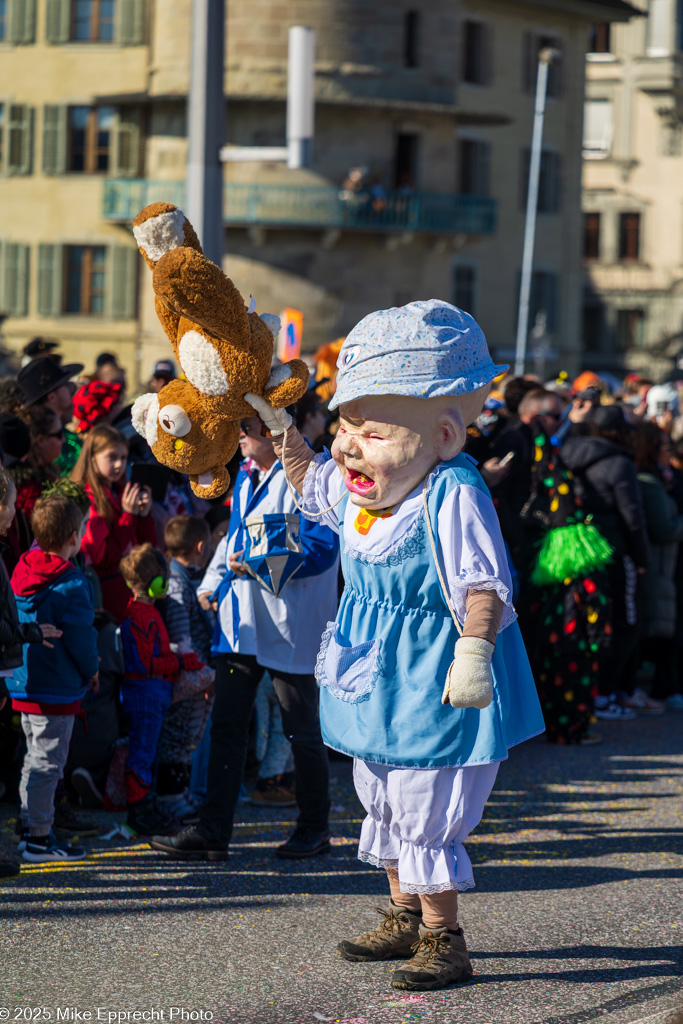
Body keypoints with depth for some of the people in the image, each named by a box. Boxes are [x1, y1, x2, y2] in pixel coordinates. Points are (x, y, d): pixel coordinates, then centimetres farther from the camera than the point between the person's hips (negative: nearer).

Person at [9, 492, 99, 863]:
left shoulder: (23, 575, 7)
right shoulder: (69, 583, -19)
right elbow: (80, 637, -19)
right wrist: (91, 670, 1)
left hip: (25, 684, 9)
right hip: (57, 689, -9)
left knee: (36, 759, 19)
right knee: (46, 762, -2)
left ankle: (31, 830, 27)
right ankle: (38, 838, 1)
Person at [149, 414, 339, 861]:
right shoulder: (247, 475, 14)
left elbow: (321, 549, -20)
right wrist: (213, 582, 14)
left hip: (290, 625, -8)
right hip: (241, 620, 8)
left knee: (303, 731, 5)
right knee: (226, 725, 4)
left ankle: (315, 828, 20)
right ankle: (213, 831, 5)